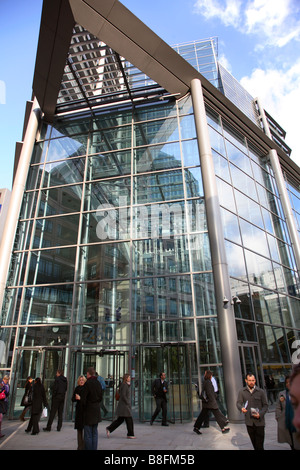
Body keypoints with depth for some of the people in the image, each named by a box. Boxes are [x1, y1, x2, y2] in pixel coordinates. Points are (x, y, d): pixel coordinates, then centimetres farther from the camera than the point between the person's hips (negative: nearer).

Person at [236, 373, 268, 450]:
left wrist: (260, 414, -16)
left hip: (259, 421, -2)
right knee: (254, 443, 13)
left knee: (259, 445, -2)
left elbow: (265, 405, 0)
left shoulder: (261, 391, -1)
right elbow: (238, 403, -1)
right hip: (249, 422, 2)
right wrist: (241, 408, -24)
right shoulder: (242, 392, 2)